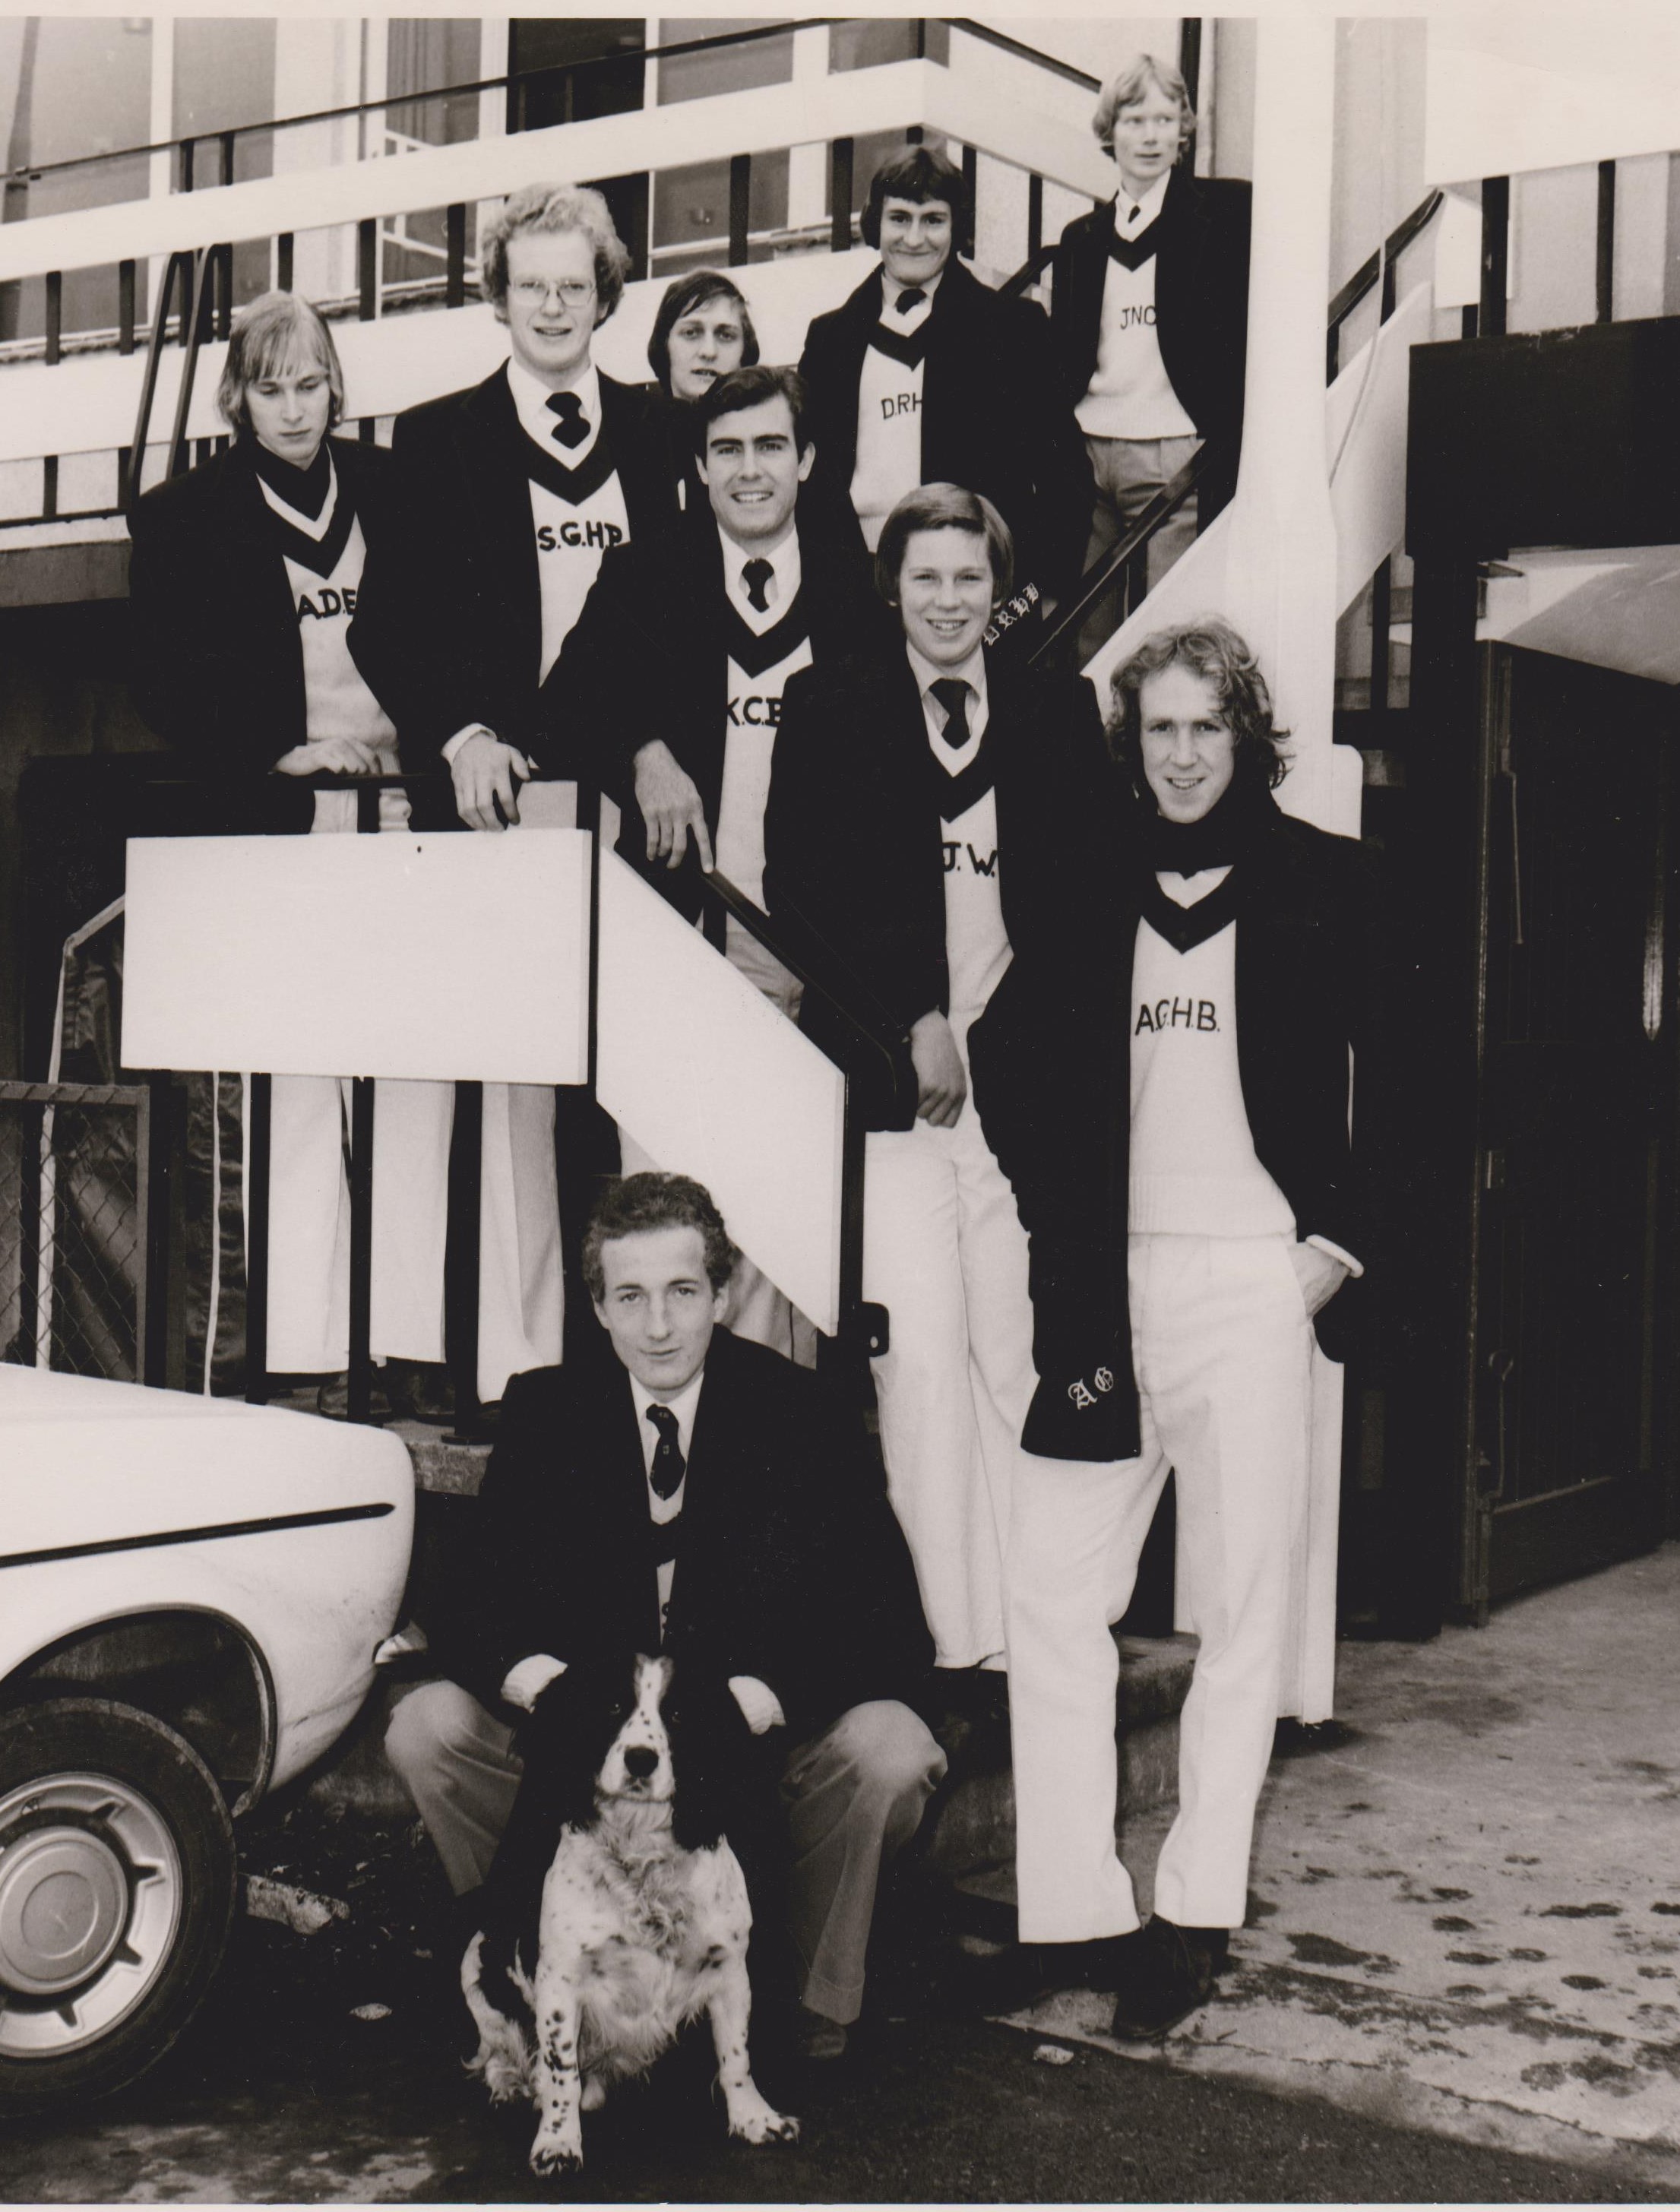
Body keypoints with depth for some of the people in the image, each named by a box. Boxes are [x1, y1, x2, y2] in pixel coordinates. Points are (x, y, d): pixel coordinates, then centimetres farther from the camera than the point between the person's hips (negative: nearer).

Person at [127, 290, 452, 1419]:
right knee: (302, 1086, -4)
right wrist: (280, 757, -10)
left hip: (410, 814, 3)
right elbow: (170, 688, 3)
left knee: (422, 1071, -2)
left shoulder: (391, 489, 15)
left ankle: (414, 1342, 3)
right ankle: (311, 1348, 0)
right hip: (281, 822, -2)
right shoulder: (182, 518, 7)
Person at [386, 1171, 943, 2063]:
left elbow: (886, 1624, -15)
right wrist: (538, 1679, -27)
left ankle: (814, 2019, -6)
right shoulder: (544, 1411, 0)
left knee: (888, 1751, -31)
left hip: (765, 1734, -2)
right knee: (425, 1727, -18)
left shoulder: (801, 1414, -8)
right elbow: (474, 1609, -3)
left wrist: (757, 1699, -33)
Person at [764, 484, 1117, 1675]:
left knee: (1018, 1351, -2)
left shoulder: (1060, 710, 13)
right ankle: (950, 1633, 0)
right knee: (921, 1352, -6)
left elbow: (1092, 891, 12)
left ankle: (1032, 1626, 4)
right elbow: (801, 887, 2)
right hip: (889, 1070, -1)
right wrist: (912, 1025, -6)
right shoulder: (831, 707, 9)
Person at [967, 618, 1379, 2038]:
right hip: (1108, 1282, 3)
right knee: (1052, 1589, 0)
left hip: (1255, 1278, -3)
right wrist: (1060, 1222, 7)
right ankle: (1073, 1914, 8)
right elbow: (1010, 1055, 17)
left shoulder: (1320, 883, 3)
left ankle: (1198, 1917, 12)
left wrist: (1341, 1240, -3)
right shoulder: (1090, 891, 10)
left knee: (1244, 1603, 2)